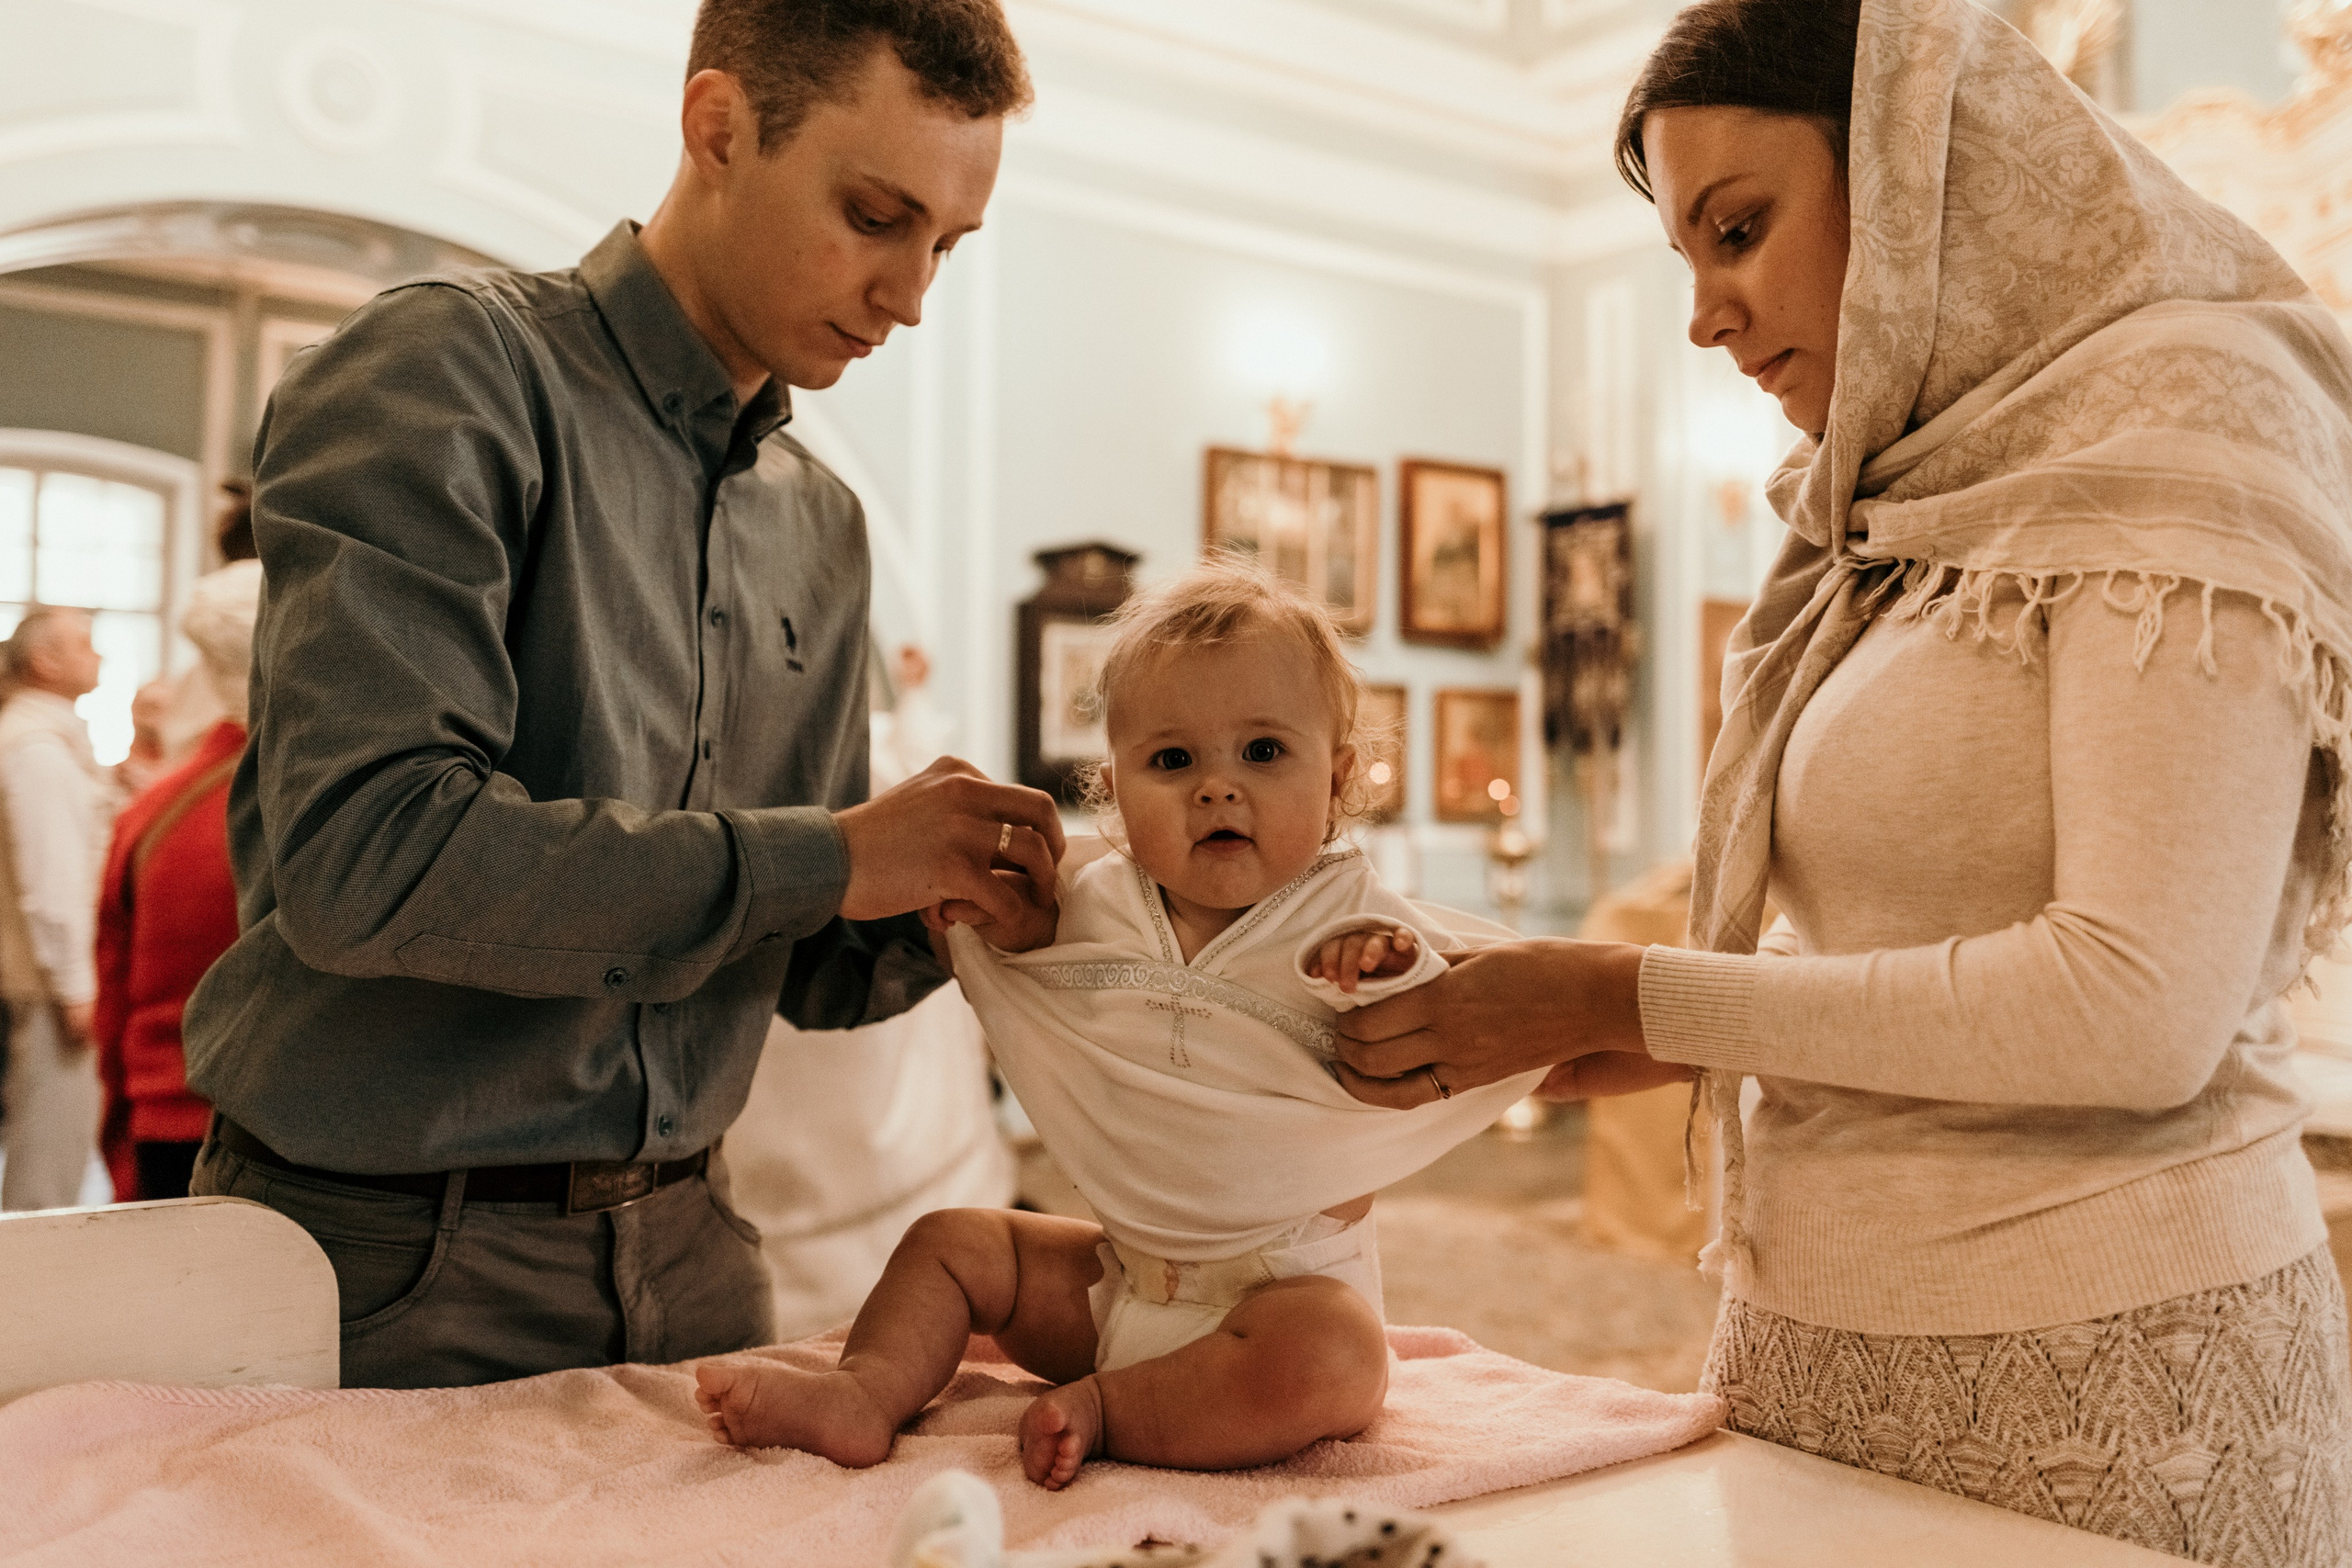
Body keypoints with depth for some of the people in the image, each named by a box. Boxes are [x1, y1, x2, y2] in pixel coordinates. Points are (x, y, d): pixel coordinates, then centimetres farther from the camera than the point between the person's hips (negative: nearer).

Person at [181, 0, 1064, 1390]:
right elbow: (358, 853, -26)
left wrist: (933, 918, -9)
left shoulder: (822, 522, 8)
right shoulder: (451, 372, -12)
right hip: (391, 1257, -6)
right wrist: (820, 859, -23)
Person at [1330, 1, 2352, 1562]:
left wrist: (1628, 998, -18)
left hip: (2100, 1376, -6)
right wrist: (1658, 1039, -1)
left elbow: (2140, 1008, -22)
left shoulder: (2188, 419, -11)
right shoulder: (1907, 517, 11)